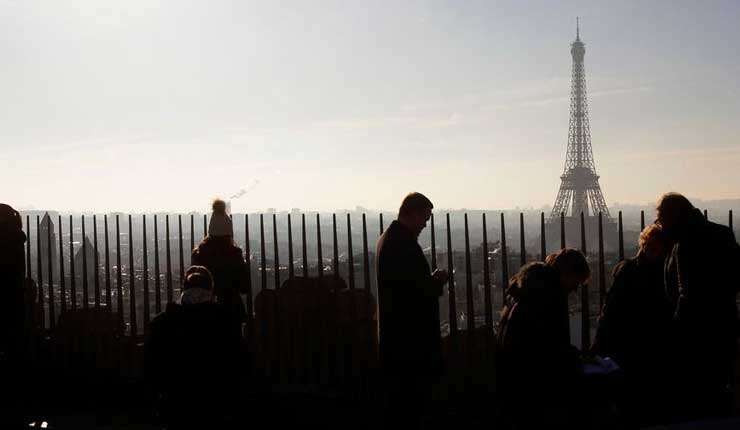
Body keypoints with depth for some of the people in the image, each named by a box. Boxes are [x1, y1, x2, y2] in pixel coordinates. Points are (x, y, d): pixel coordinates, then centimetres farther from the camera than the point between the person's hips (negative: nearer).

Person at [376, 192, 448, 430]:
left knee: (398, 395, 17)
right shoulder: (404, 244, -20)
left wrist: (432, 279, 10)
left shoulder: (389, 238, 12)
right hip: (410, 336, -10)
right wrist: (438, 281, -5)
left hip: (394, 333, 10)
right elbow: (417, 290, -23)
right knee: (411, 397, -1)